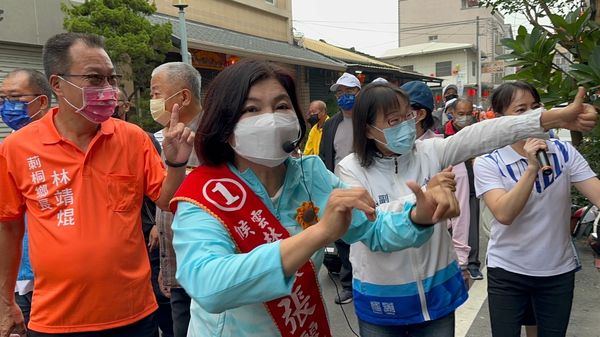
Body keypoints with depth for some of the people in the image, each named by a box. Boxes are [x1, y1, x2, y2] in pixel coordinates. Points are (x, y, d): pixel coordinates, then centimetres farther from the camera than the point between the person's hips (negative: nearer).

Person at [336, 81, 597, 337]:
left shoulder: (430, 152, -4)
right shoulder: (351, 169, -11)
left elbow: (480, 135, -15)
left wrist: (555, 117, -24)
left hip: (436, 291, 3)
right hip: (381, 300, -2)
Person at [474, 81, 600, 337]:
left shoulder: (564, 151, -5)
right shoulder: (488, 163, -12)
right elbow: (504, 215, -25)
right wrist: (532, 167, -29)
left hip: (559, 270, 3)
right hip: (507, 271, -2)